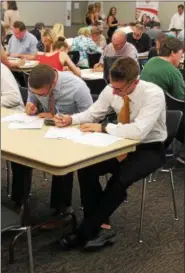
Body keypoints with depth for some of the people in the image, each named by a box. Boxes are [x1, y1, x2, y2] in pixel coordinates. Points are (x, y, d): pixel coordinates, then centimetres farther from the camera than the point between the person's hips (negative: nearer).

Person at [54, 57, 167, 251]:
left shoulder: (153, 94, -27)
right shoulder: (112, 90, -9)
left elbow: (138, 131, -38)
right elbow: (92, 113, 4)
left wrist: (103, 127, -30)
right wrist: (70, 119, -16)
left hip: (150, 149, -6)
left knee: (119, 179, -31)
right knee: (85, 168, -16)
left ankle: (86, 231, -14)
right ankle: (101, 226, -9)